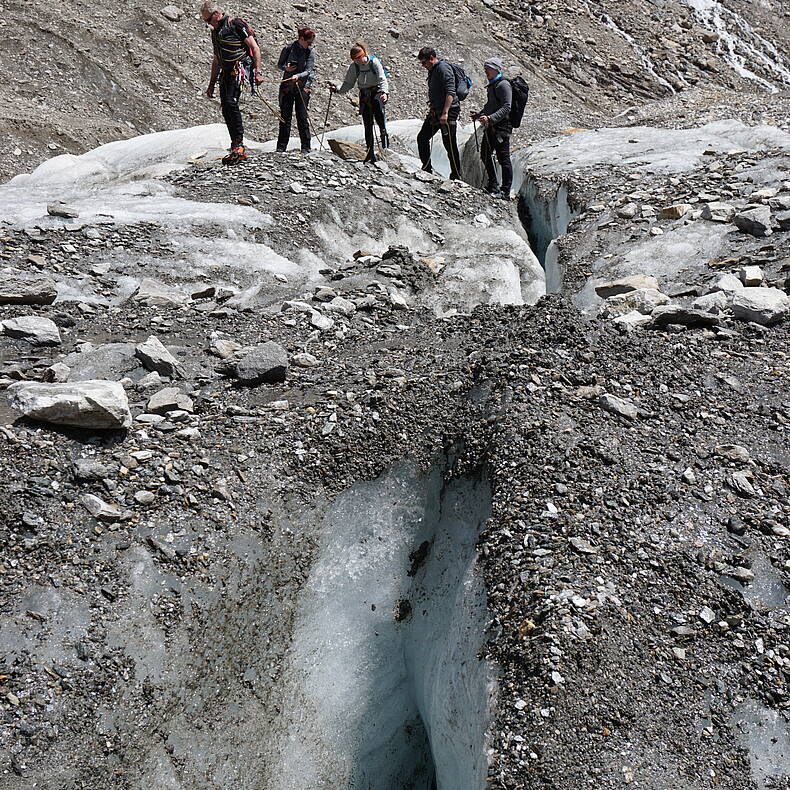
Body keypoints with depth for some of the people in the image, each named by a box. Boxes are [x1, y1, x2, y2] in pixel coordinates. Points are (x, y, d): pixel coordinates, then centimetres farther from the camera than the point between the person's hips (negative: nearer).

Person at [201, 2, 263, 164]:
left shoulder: (236, 24, -3)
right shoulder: (215, 31, 22)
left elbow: (254, 47, -8)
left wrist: (257, 72, -16)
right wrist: (211, 84, 25)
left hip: (240, 68, -9)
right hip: (226, 72, 9)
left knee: (231, 102, -25)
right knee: (226, 110, 1)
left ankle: (238, 144, -22)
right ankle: (239, 151, 4)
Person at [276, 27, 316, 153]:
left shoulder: (311, 52, -2)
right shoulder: (288, 49, -2)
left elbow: (309, 71, -9)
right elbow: (279, 64, 9)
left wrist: (298, 76, -27)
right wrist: (286, 68, -13)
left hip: (302, 87, -1)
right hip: (287, 87, 1)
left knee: (302, 117, -4)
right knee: (285, 117, 1)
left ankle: (306, 147, 3)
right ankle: (281, 147, 7)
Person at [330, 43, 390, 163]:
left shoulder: (374, 62, -11)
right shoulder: (354, 66, 1)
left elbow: (382, 80, -18)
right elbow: (348, 84, 5)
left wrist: (384, 92, -35)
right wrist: (337, 90, -11)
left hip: (377, 93, -4)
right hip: (364, 95, 5)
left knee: (381, 122, -17)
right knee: (367, 126, 4)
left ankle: (385, 149, -16)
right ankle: (371, 153, 9)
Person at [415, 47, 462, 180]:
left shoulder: (443, 68, -15)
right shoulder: (432, 70, 15)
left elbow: (450, 92, -24)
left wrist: (445, 113, -30)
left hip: (448, 112, -10)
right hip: (435, 112, 10)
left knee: (450, 145, -5)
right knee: (422, 138, 11)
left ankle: (456, 176, 3)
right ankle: (426, 169, 20)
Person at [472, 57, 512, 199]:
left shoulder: (503, 85, -12)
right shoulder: (492, 85, 18)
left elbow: (506, 108, -21)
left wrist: (490, 118, -30)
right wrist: (479, 115, 20)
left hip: (501, 126, -10)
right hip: (490, 126, 10)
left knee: (503, 158, -7)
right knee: (485, 155, 15)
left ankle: (505, 192, -4)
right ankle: (493, 186, 26)